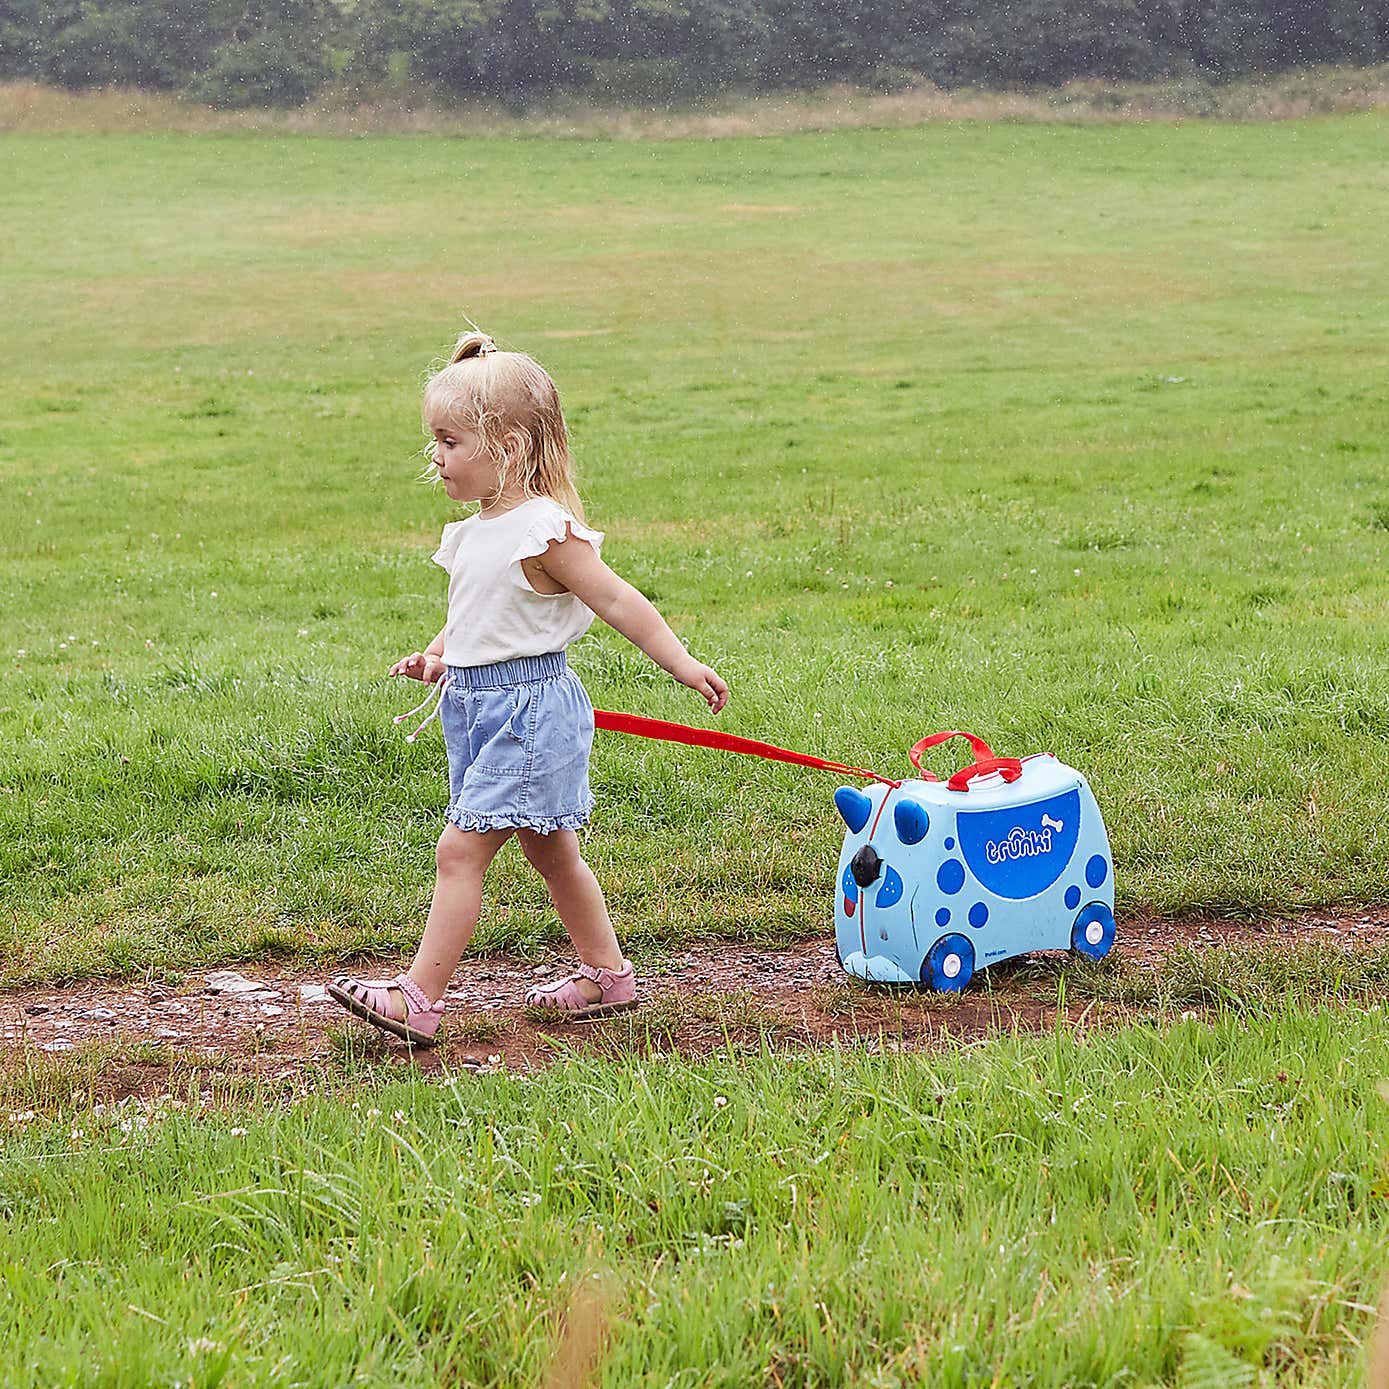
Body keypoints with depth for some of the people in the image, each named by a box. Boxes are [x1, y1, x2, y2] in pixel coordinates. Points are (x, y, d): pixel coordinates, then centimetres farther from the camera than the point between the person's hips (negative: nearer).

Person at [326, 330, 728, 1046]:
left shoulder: (545, 531, -17)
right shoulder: (473, 532, 10)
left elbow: (618, 601, -16)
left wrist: (683, 664, -19)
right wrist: (436, 656, 8)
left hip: (530, 707, -9)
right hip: (477, 707, 9)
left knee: (459, 851, -12)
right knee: (551, 853, 18)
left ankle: (418, 999, -12)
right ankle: (606, 975, 30)